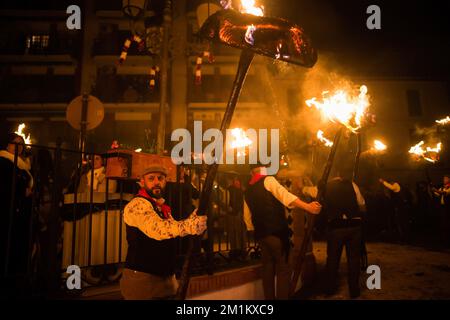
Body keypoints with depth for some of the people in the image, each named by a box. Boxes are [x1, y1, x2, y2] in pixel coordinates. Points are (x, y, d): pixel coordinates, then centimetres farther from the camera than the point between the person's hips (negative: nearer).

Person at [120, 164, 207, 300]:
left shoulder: (162, 206, 13)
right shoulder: (138, 204, -17)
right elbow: (157, 229, -33)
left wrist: (193, 219, -5)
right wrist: (189, 225, -48)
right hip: (142, 279, -8)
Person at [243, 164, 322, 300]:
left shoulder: (247, 191, 16)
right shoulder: (268, 180, -1)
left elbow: (247, 217, 19)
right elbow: (285, 195, -18)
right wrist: (307, 206, -24)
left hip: (261, 234, 6)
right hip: (277, 232, -6)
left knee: (268, 268, 13)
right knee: (283, 268, 1)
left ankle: (269, 297, 18)